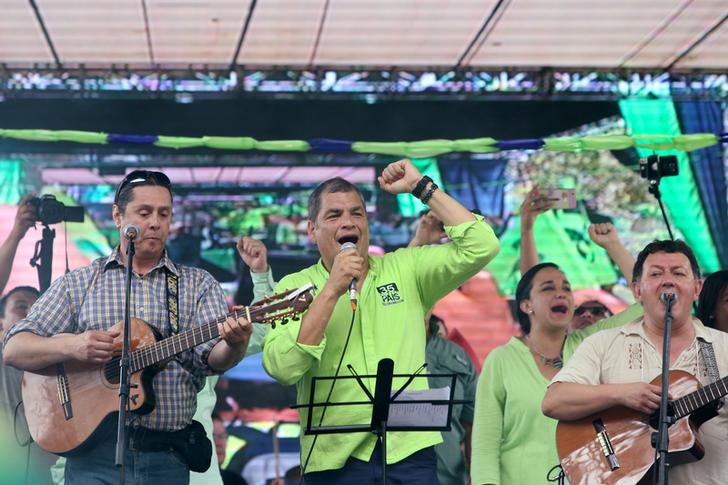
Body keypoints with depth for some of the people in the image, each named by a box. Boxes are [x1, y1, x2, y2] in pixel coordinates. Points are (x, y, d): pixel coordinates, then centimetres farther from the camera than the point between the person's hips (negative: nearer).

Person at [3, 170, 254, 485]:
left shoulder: (198, 285, 9)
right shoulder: (77, 284, 8)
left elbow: (212, 358, -5)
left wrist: (233, 344, -29)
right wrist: (71, 346, -17)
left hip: (169, 456, 1)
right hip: (94, 452, -1)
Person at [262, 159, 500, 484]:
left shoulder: (405, 269, 9)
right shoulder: (295, 286, 3)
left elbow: (481, 247, -1)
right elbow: (281, 368, -11)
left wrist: (420, 186, -1)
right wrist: (331, 290, -14)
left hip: (409, 449, 1)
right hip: (334, 457, -1)